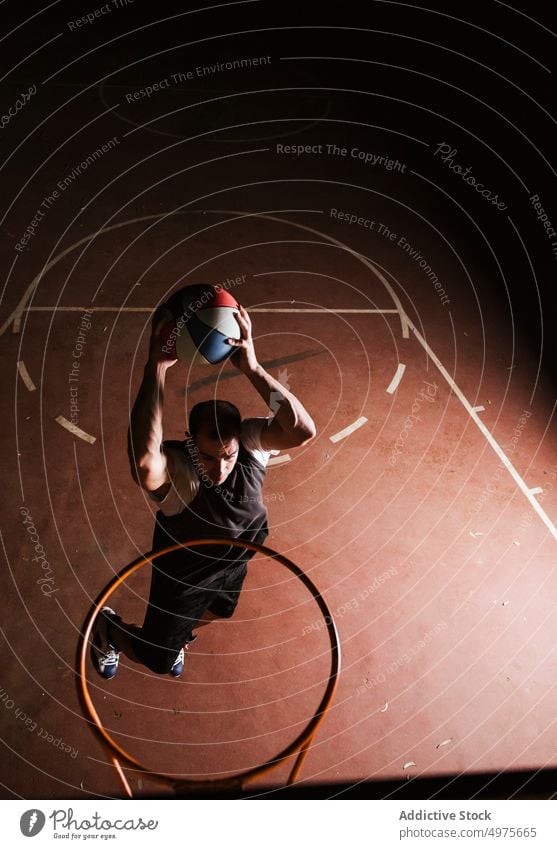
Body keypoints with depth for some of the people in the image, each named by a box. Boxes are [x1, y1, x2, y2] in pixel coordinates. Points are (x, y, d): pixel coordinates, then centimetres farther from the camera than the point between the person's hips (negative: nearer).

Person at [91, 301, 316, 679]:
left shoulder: (250, 442, -30)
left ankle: (177, 637, 70)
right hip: (183, 580, -4)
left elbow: (303, 429, -48)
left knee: (219, 613, 36)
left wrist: (252, 368, -57)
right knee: (158, 659, 17)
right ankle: (108, 629, 49)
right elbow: (143, 464, -68)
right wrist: (156, 367, -69)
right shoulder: (174, 465, -42)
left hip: (233, 567, 5)